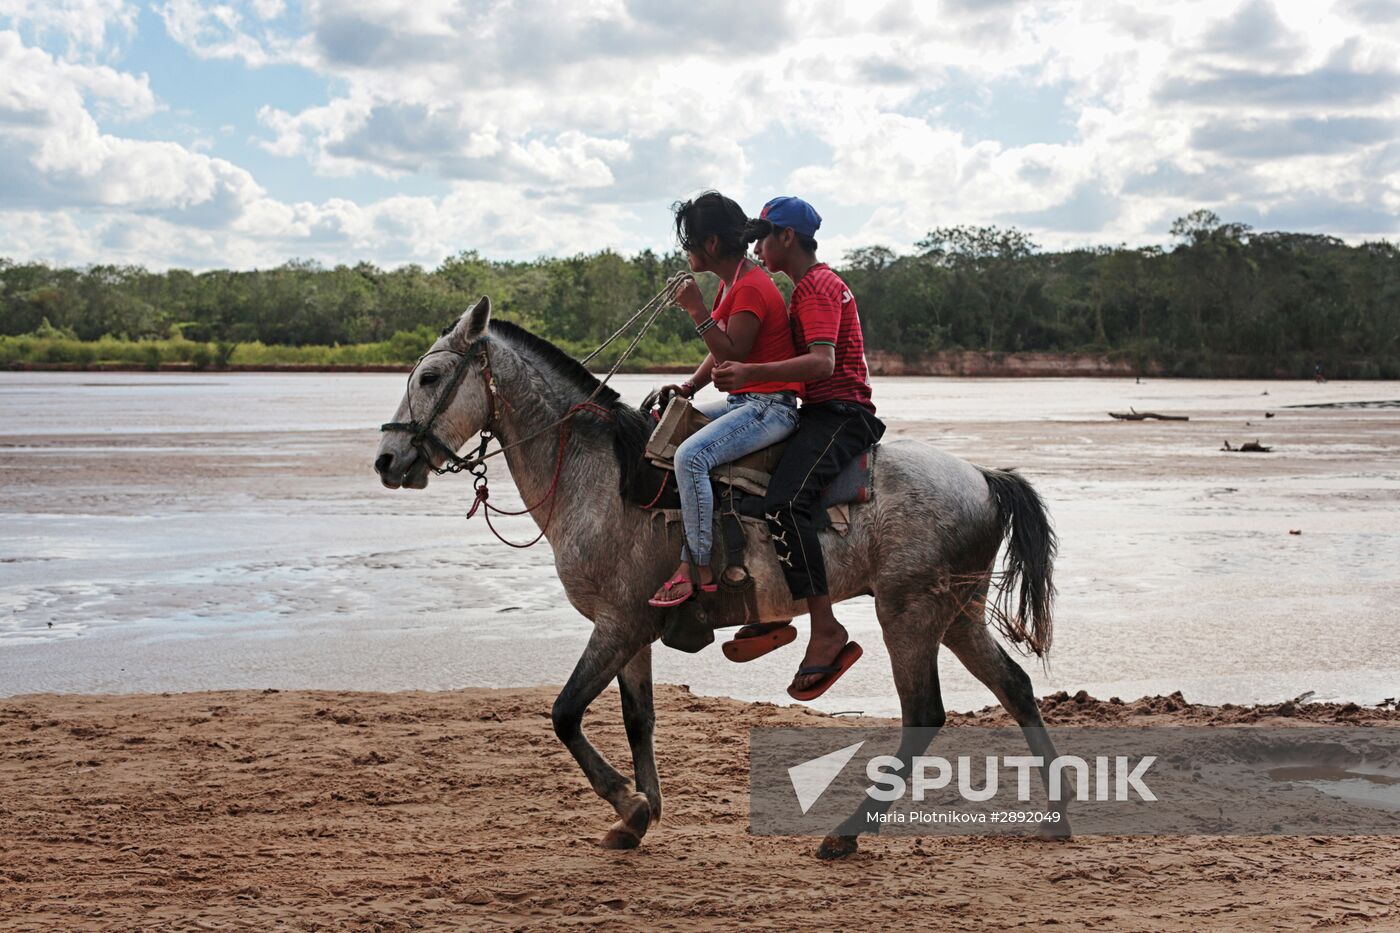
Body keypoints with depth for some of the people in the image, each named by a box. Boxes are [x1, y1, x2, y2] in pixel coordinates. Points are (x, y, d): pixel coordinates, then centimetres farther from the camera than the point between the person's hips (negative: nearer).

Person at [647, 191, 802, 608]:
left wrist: (697, 311, -24)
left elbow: (732, 356, -22)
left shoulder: (750, 288, -17)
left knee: (691, 456, -29)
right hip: (743, 402, 11)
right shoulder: (731, 283, 16)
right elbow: (722, 353, 20)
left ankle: (700, 569, -25)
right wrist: (688, 387, 8)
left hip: (770, 406, -11)